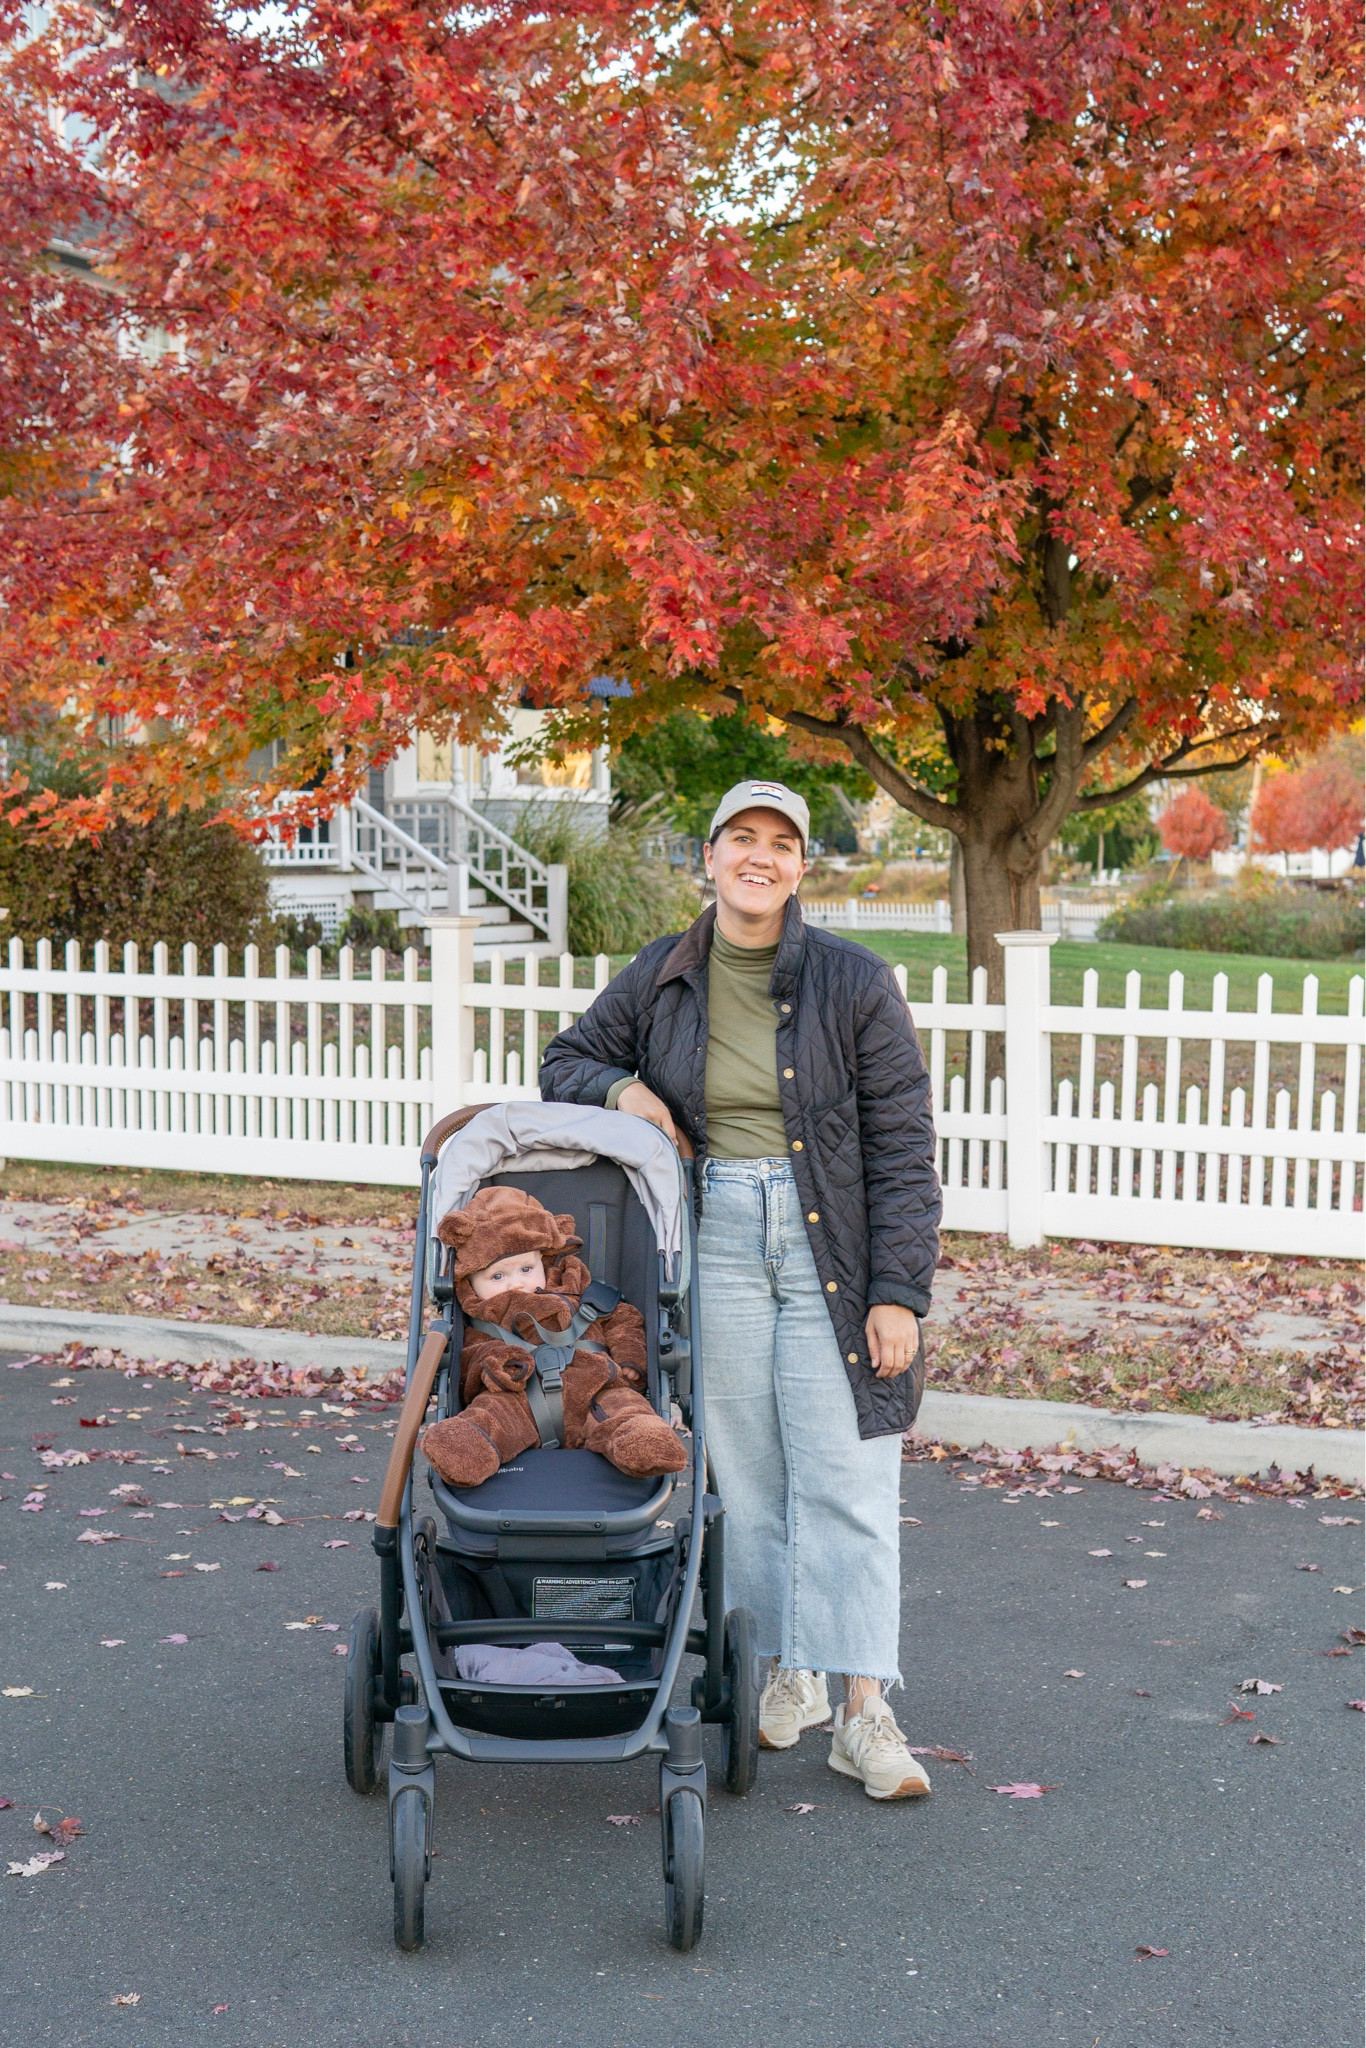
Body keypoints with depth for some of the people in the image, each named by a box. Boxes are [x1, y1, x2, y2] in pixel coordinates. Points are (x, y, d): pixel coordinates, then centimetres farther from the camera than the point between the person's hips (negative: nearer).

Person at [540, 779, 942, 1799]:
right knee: (747, 1472, 7)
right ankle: (788, 1669, 22)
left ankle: (865, 1711, -1)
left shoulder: (854, 982, -4)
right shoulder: (660, 978, 5)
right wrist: (621, 1087, -3)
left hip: (833, 1244, -3)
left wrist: (899, 1291, -10)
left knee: (845, 1476, -5)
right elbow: (565, 1060, 20)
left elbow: (903, 1147, -4)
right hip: (716, 1242, 3)